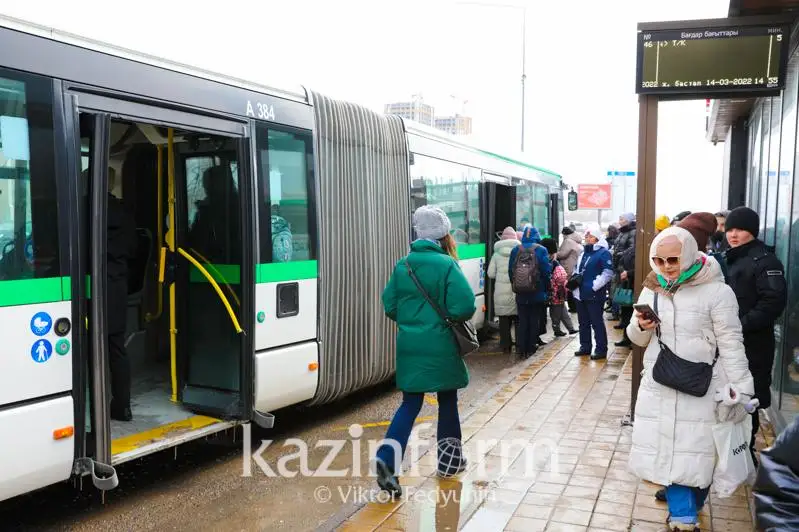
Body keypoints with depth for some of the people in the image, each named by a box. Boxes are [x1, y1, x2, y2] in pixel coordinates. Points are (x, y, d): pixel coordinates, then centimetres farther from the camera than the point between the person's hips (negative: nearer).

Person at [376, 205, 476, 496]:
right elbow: (465, 306, -19)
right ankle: (449, 460, 29)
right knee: (447, 400, 16)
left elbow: (389, 304, 4)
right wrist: (453, 318, 3)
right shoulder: (446, 265, -13)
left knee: (410, 403, 10)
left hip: (409, 345, 4)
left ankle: (387, 458, -8)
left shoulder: (402, 265, 3)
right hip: (439, 346, -4)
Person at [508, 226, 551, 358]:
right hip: (537, 294, -2)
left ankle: (521, 349, 9)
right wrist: (547, 289, 4)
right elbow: (546, 271, -9)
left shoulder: (515, 250, -1)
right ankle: (531, 349, 13)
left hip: (520, 294, 2)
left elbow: (510, 271, 2)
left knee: (522, 321, 10)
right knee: (534, 321, 9)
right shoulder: (541, 250, -10)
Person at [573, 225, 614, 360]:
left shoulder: (603, 253, -9)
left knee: (597, 322, -4)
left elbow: (608, 273, -16)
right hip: (581, 293, 8)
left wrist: (594, 286, -19)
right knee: (583, 322, 14)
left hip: (594, 295, -8)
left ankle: (601, 350, 3)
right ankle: (585, 347, 24)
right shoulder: (583, 253, 17)